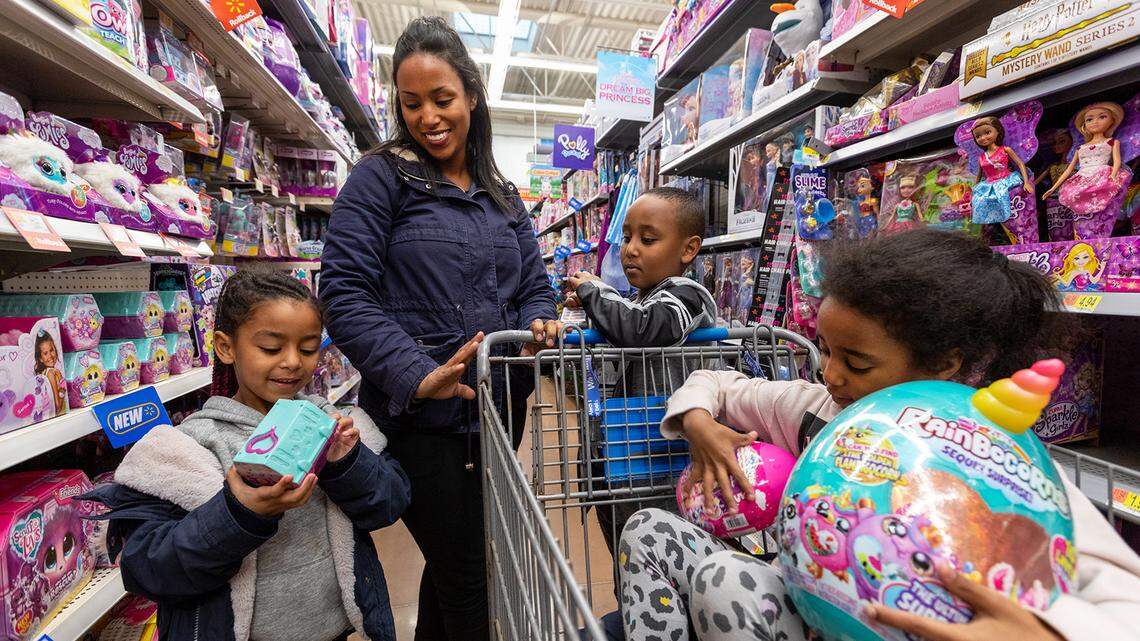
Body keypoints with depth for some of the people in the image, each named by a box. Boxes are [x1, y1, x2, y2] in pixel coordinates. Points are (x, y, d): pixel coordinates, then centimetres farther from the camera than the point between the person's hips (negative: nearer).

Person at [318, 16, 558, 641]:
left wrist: (537, 325, -12)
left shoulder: (503, 195, 12)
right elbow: (345, 291, -12)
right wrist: (418, 375, -25)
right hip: (421, 419, -5)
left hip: (499, 411, 6)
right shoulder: (380, 178, -4)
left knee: (452, 566, 24)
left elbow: (533, 285, 11)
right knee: (470, 583, 2)